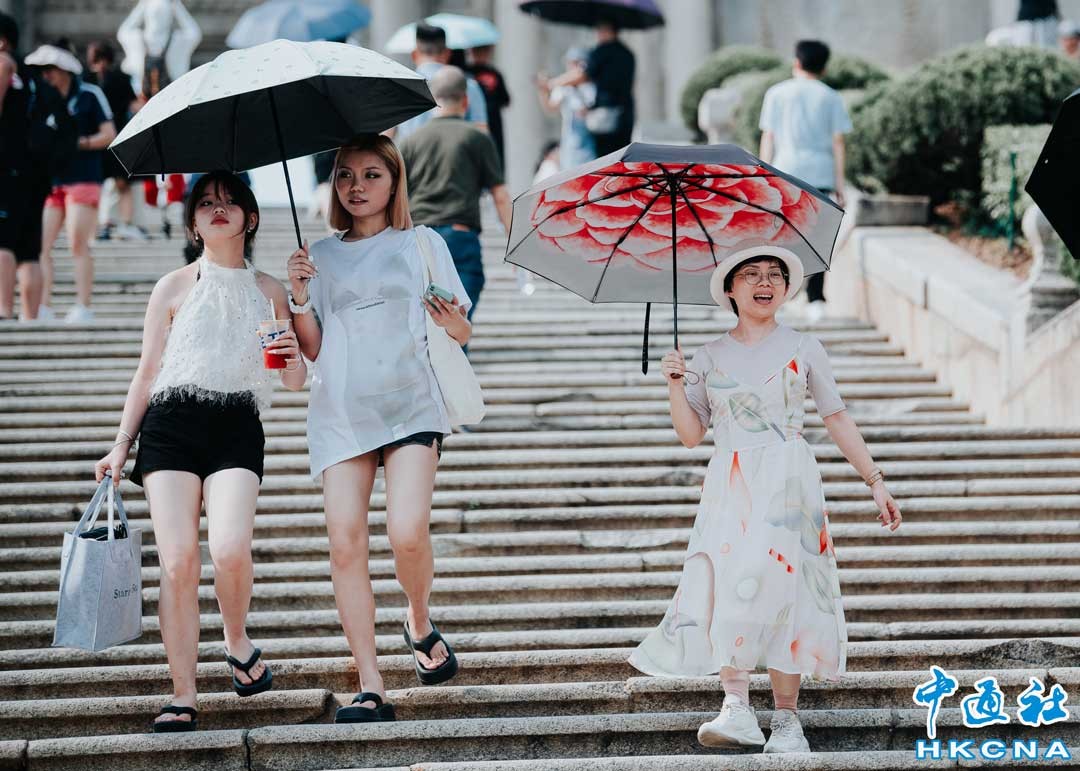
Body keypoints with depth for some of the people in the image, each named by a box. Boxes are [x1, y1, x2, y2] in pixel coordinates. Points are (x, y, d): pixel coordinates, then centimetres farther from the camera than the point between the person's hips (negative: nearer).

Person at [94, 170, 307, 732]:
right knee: (178, 559, -12)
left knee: (230, 549, -22)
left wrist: (294, 360, -7)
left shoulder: (269, 292, 14)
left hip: (237, 427, 0)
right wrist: (121, 446, 8)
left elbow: (295, 383, 17)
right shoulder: (174, 289, 11)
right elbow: (147, 373, 14)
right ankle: (183, 696, -5)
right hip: (171, 423, 0)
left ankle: (236, 641, 9)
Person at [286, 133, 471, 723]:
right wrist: (299, 298, -4)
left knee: (407, 532, -20)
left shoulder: (422, 244, 10)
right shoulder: (322, 256, 15)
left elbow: (461, 332, 11)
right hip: (340, 410, 2)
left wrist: (454, 324, -11)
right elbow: (313, 349, 12)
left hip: (409, 403, -2)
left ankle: (420, 623, 13)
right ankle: (370, 689, -9)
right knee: (345, 542, -10)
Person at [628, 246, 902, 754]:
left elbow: (838, 421, 11)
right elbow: (690, 435, 9)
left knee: (782, 585, -9)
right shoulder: (709, 357, 11)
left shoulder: (802, 349, 8)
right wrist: (675, 385, -6)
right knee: (728, 583, -14)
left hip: (788, 483, -1)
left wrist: (875, 481, 8)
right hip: (729, 488, 1)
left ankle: (786, 717, -4)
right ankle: (736, 707, -18)